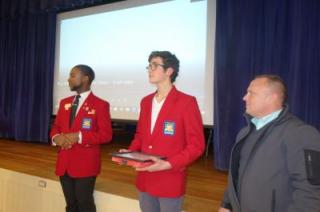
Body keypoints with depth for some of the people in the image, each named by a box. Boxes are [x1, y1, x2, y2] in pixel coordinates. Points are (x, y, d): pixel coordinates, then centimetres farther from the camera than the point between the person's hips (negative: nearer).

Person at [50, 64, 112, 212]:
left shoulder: (100, 105, -8)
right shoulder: (64, 103, 12)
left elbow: (106, 134, -12)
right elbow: (56, 127, 16)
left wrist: (78, 136, -21)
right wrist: (56, 137, -8)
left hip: (85, 164, -6)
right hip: (64, 163, 6)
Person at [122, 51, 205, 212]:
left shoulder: (186, 102, -11)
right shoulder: (146, 101, 10)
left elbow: (196, 145, -13)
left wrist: (167, 164, -22)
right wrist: (130, 152, -1)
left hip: (170, 182, -5)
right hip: (144, 180, 6)